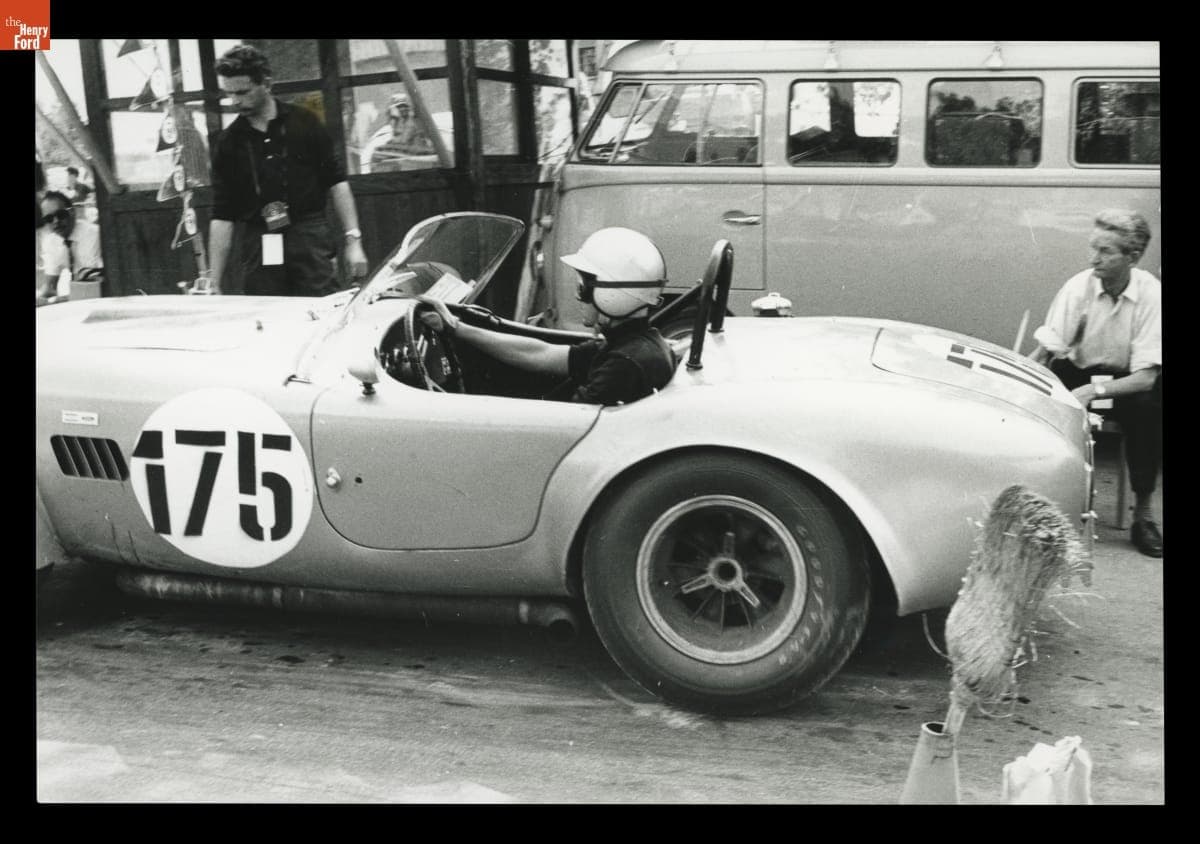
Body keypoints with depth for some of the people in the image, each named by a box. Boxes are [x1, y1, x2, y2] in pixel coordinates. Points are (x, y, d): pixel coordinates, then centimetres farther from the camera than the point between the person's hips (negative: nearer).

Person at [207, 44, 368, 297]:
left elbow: (336, 181, 7)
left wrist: (353, 240, -2)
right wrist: (214, 283, 2)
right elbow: (222, 216, 6)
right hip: (259, 249, 1)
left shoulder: (304, 123, 4)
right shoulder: (228, 143, 7)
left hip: (311, 240, -1)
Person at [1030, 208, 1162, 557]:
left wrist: (1094, 391, -38)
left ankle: (1143, 511, -17)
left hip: (1128, 381, -1)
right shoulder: (1078, 287, -15)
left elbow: (1145, 377, -23)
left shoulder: (1152, 294, -18)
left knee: (1148, 407, -33)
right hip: (1079, 372, 1)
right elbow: (1044, 352, -17)